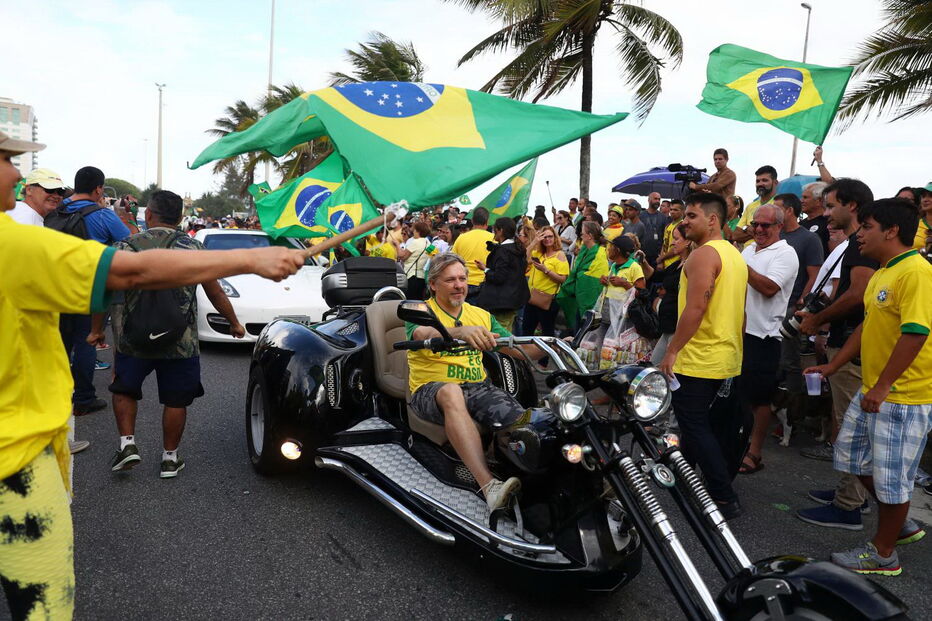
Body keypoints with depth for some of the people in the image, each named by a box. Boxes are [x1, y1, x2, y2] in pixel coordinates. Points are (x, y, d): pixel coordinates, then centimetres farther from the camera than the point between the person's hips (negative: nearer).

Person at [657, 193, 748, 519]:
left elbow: (695, 308, -24)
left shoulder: (704, 254, -16)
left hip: (698, 359, -10)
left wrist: (671, 351, -19)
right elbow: (738, 310, 18)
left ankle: (725, 499, 1)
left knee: (696, 428, -2)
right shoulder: (734, 254, 14)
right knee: (696, 422, 22)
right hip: (725, 356, 10)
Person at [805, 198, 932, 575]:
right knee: (853, 456, 19)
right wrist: (832, 367, 16)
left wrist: (883, 386, -25)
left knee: (891, 475, 4)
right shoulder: (882, 273, 13)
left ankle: (883, 553, 22)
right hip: (872, 390, 10)